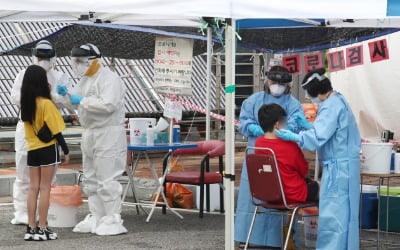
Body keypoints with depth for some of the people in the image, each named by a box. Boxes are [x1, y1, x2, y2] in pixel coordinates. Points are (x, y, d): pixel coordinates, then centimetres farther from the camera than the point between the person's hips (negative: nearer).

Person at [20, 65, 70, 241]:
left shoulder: (26, 103, 1)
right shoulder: (46, 104, -15)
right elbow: (56, 131, -14)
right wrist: (66, 150, -4)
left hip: (32, 150, 5)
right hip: (47, 149, -5)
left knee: (33, 188, 9)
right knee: (44, 188, -1)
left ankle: (31, 228, 9)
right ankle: (42, 229, 0)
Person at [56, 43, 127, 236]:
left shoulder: (109, 79, -15)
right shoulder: (86, 79, 15)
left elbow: (108, 105, -27)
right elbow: (76, 101, 24)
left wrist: (82, 101, -21)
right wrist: (66, 93, 3)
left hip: (108, 134, -10)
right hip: (89, 133, 10)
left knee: (107, 180, -9)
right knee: (91, 180, 14)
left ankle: (113, 220, -4)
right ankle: (96, 218, 23)